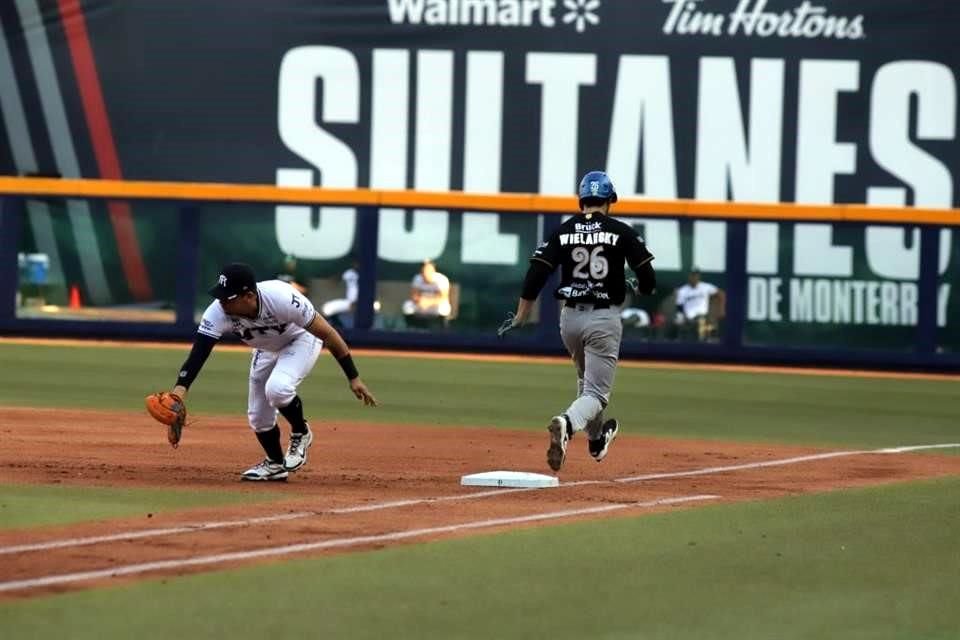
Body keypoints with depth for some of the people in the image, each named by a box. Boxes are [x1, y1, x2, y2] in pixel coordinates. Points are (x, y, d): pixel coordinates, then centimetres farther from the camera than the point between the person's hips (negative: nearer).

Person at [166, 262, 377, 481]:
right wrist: (179, 390, -55)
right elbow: (198, 353, -37)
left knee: (277, 388, -31)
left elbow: (328, 334, -30)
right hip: (266, 349, 5)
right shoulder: (218, 312, -31)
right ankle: (275, 464, 34)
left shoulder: (282, 299, -40)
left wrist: (353, 378, -26)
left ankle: (301, 434, -2)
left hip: (301, 340, -5)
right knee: (258, 417, 6)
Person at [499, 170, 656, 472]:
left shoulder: (563, 232, 3)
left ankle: (596, 440, 43)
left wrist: (519, 317, -2)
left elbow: (536, 274, -5)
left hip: (570, 317, 4)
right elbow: (648, 281, -6)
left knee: (587, 379, 29)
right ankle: (567, 424, -36)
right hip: (604, 319, -4)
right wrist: (639, 288, 18)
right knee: (596, 392, -6)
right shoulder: (622, 232, -4)